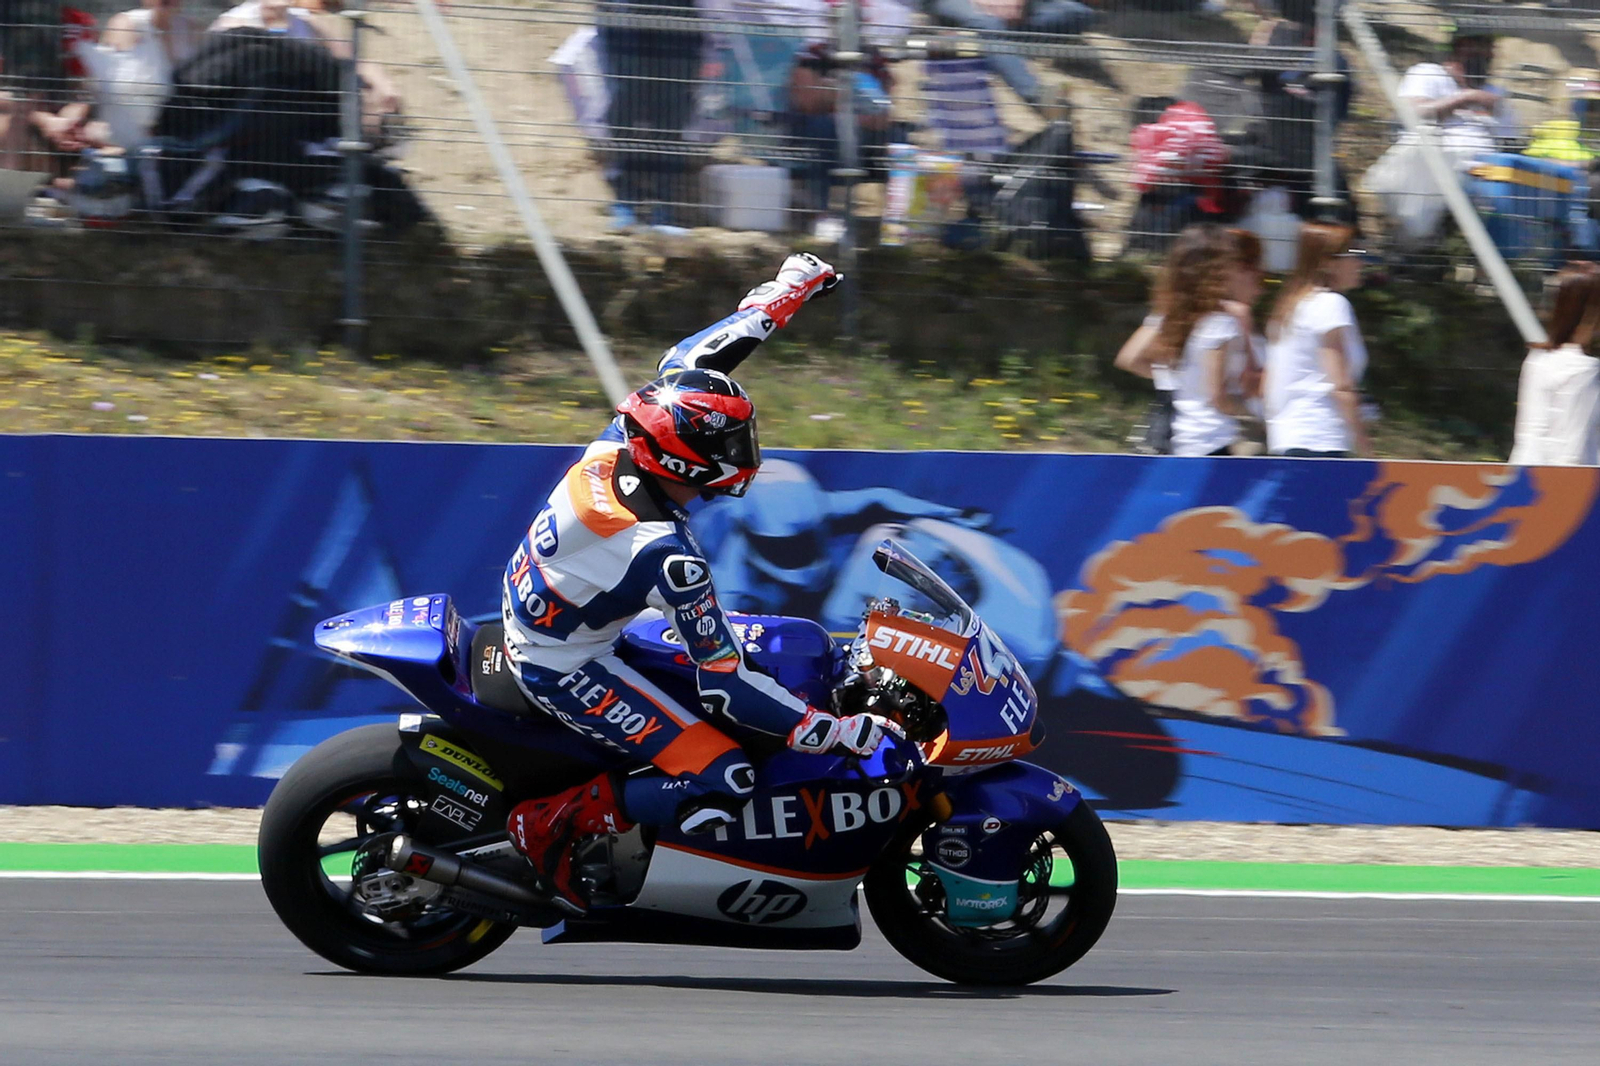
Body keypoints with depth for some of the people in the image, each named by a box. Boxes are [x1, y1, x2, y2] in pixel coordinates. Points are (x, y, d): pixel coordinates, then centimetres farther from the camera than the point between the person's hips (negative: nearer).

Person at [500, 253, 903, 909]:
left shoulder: (618, 443, -16)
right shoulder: (666, 555, -35)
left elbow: (685, 362, 4)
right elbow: (723, 683, -30)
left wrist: (786, 292, 9)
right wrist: (835, 732, -27)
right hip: (564, 669, -9)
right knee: (719, 781, -19)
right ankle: (547, 826, -4)